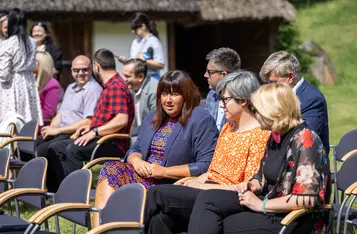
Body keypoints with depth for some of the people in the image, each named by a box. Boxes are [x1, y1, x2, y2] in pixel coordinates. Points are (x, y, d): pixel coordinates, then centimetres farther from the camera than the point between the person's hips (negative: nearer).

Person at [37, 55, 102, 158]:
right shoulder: (71, 88, 22)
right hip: (61, 133, 9)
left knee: (42, 150, -27)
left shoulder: (93, 90, -9)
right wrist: (51, 129, 3)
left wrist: (58, 130, -13)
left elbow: (88, 122, -17)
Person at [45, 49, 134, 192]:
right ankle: (55, 191, -1)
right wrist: (90, 127, 16)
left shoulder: (116, 86, -13)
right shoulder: (108, 86, 22)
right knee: (55, 148, 5)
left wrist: (94, 132, -22)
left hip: (114, 144, -11)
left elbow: (122, 119, -25)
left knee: (73, 150, -32)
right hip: (101, 140, 11)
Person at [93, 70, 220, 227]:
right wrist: (136, 161, -5)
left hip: (172, 186, -7)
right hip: (143, 176, 7)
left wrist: (165, 171, -17)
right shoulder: (153, 117, 19)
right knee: (111, 168, -21)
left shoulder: (201, 120, -6)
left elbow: (206, 166, -14)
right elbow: (135, 149, 21)